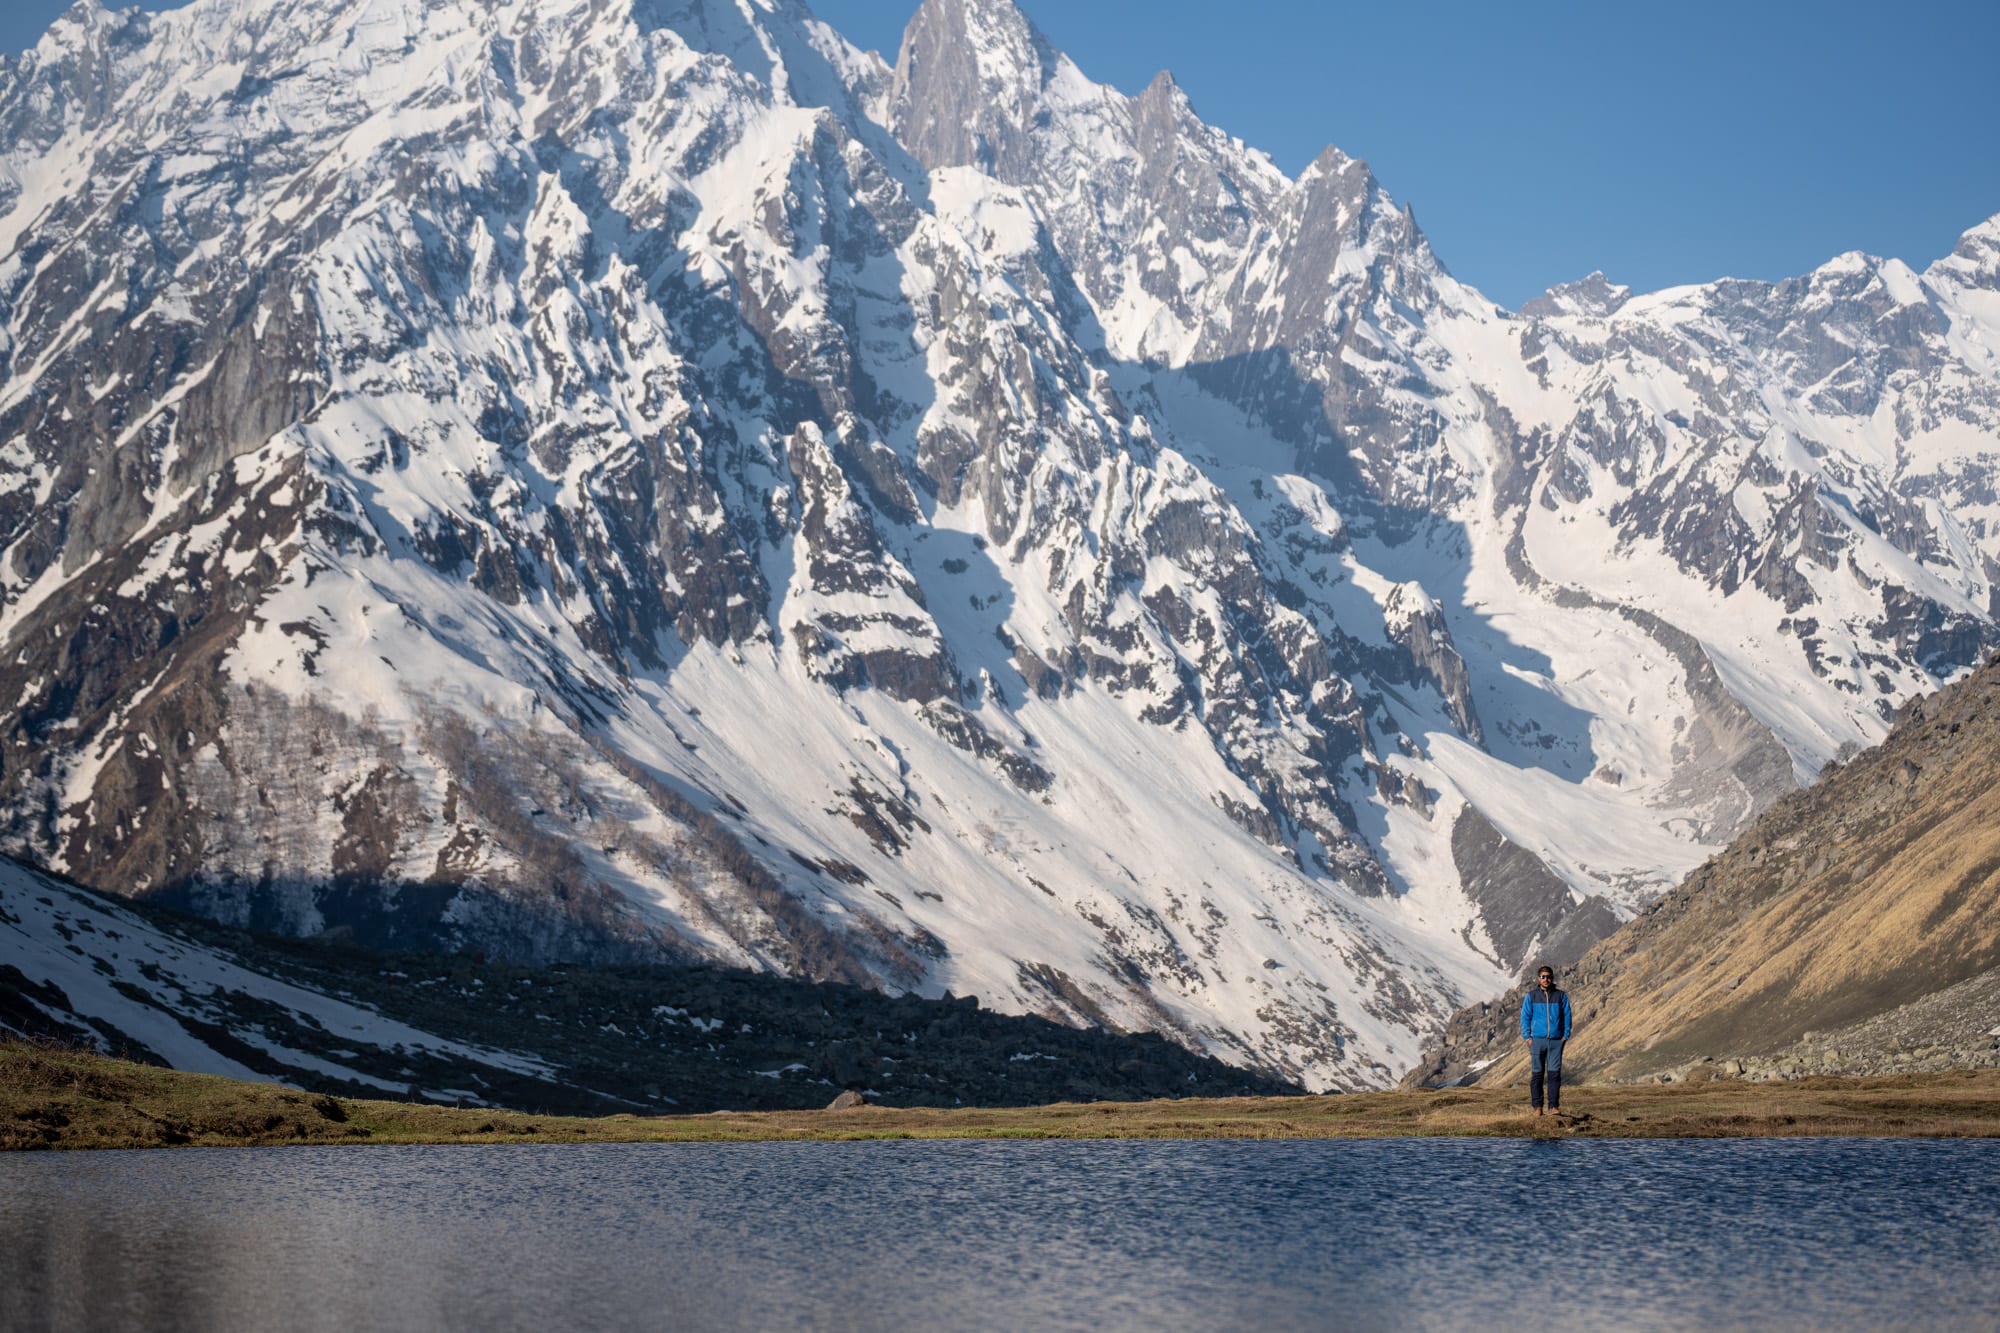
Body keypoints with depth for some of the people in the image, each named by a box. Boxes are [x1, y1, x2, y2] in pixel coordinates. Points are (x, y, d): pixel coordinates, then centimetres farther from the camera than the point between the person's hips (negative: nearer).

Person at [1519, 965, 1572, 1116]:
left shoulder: (1560, 996, 6)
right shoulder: (1531, 996, 4)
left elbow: (1567, 1016, 10)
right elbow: (1525, 1017, 6)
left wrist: (1565, 1036, 1)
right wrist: (1527, 1037, -2)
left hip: (1556, 1041, 0)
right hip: (1537, 1040, 0)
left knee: (1554, 1074, -2)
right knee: (1537, 1074, 1)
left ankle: (1554, 1105, 2)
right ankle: (1537, 1106, 5)